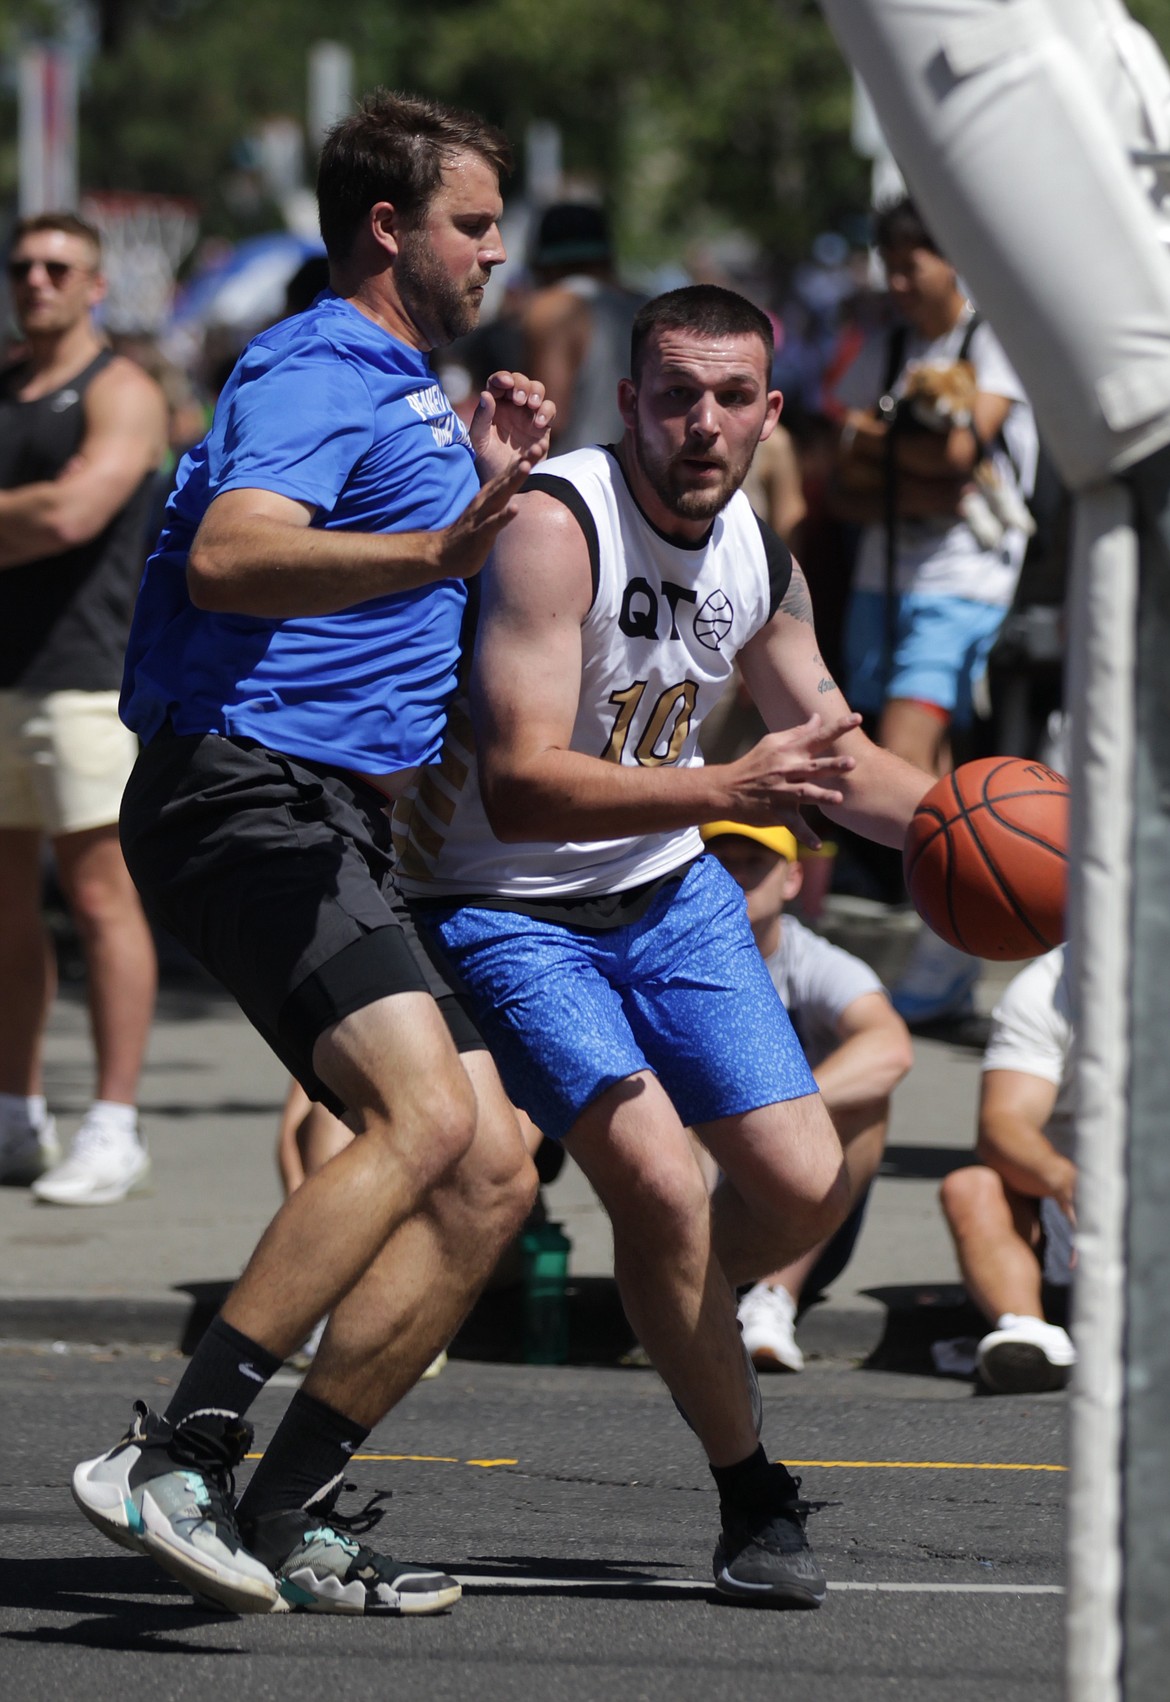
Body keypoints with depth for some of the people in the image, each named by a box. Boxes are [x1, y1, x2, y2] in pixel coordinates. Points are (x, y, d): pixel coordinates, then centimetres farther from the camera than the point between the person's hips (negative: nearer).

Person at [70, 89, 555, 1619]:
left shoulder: (403, 390, 25)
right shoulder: (317, 373, -8)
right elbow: (228, 557, -29)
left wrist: (491, 484, 28)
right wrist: (435, 546, -41)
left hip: (332, 827, 10)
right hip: (244, 794, -10)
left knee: (490, 1177, 3)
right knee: (424, 1114, -27)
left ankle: (283, 1520, 3)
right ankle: (175, 1453, -30)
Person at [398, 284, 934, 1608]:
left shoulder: (758, 561, -3)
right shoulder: (553, 527, -26)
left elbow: (839, 756, 14)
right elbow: (519, 787, -35)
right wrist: (728, 788, -45)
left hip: (671, 897, 7)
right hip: (508, 913, -7)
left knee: (806, 1189, 0)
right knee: (659, 1182, -22)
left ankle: (672, 1320, 33)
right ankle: (755, 1501, -4)